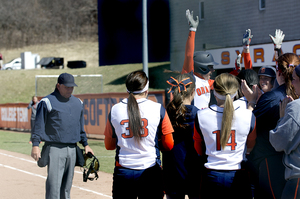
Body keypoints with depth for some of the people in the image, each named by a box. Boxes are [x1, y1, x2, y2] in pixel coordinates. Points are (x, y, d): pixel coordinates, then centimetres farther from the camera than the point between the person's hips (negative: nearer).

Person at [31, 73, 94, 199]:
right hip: (55, 149, -6)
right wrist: (35, 145, -14)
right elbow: (38, 125, -5)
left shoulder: (78, 103, 17)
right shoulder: (47, 102, -2)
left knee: (67, 185, 9)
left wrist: (85, 144, 22)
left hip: (72, 149, 6)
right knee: (54, 184, -11)